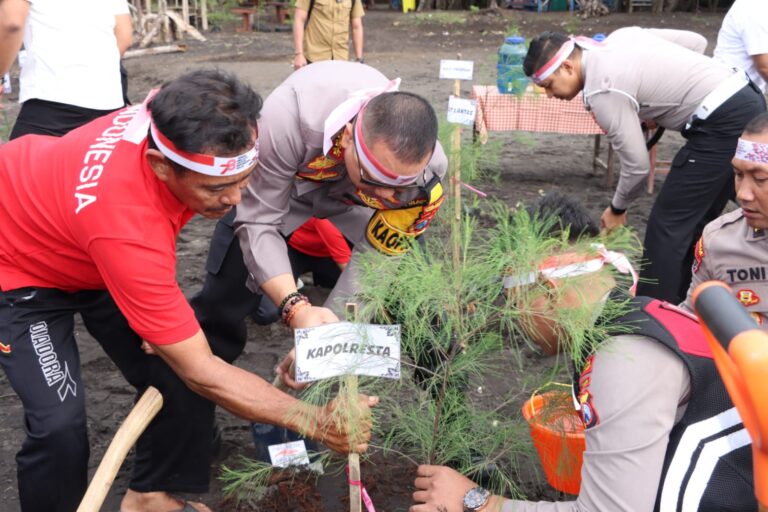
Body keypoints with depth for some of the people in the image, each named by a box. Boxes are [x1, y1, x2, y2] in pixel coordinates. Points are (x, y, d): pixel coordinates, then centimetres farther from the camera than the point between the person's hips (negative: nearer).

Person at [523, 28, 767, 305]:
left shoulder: (603, 90, -16)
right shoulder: (620, 36, 9)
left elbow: (637, 165, -12)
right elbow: (695, 41, 16)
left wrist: (617, 209, 5)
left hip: (723, 123, -10)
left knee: (668, 226, -5)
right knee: (694, 221, 17)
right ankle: (679, 308, 28)